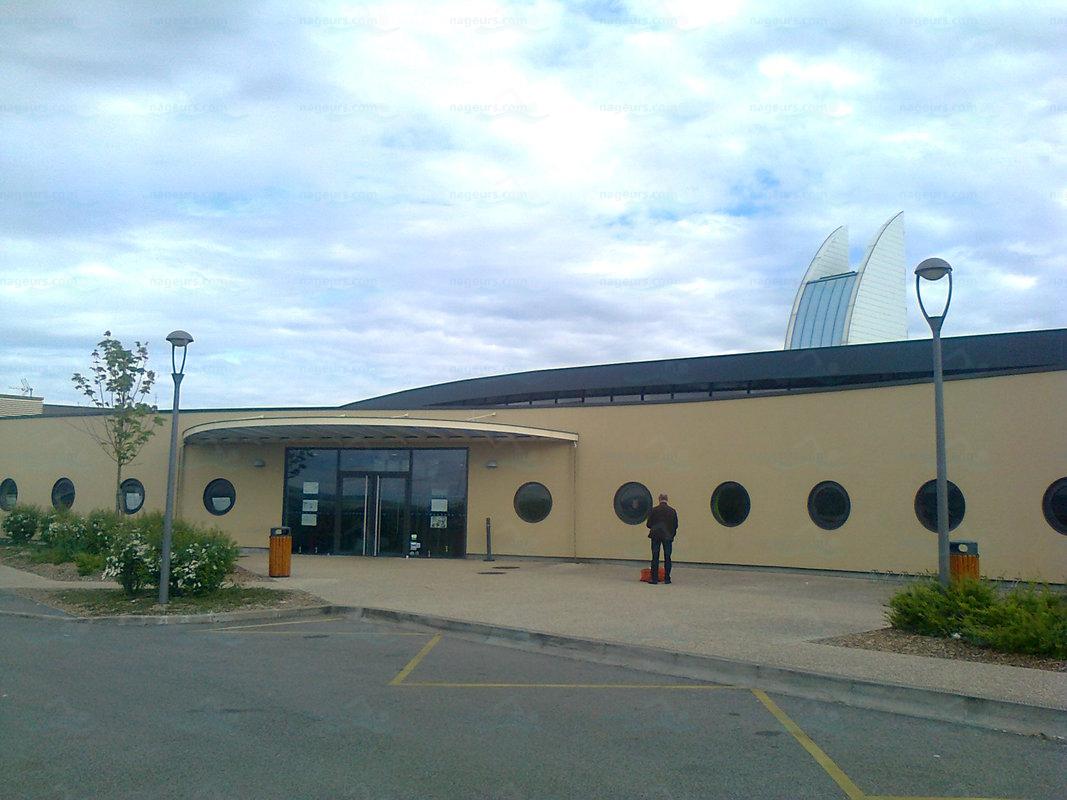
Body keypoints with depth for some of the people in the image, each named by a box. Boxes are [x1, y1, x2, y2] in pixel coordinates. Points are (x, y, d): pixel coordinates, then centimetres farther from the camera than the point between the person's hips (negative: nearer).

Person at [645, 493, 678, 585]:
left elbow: (648, 524, -1)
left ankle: (654, 578, 0)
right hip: (668, 536, 1)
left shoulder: (653, 510, -3)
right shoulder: (672, 511, 1)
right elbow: (676, 525, 3)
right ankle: (667, 579, 7)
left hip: (656, 536, -1)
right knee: (667, 558, 6)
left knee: (655, 557, 2)